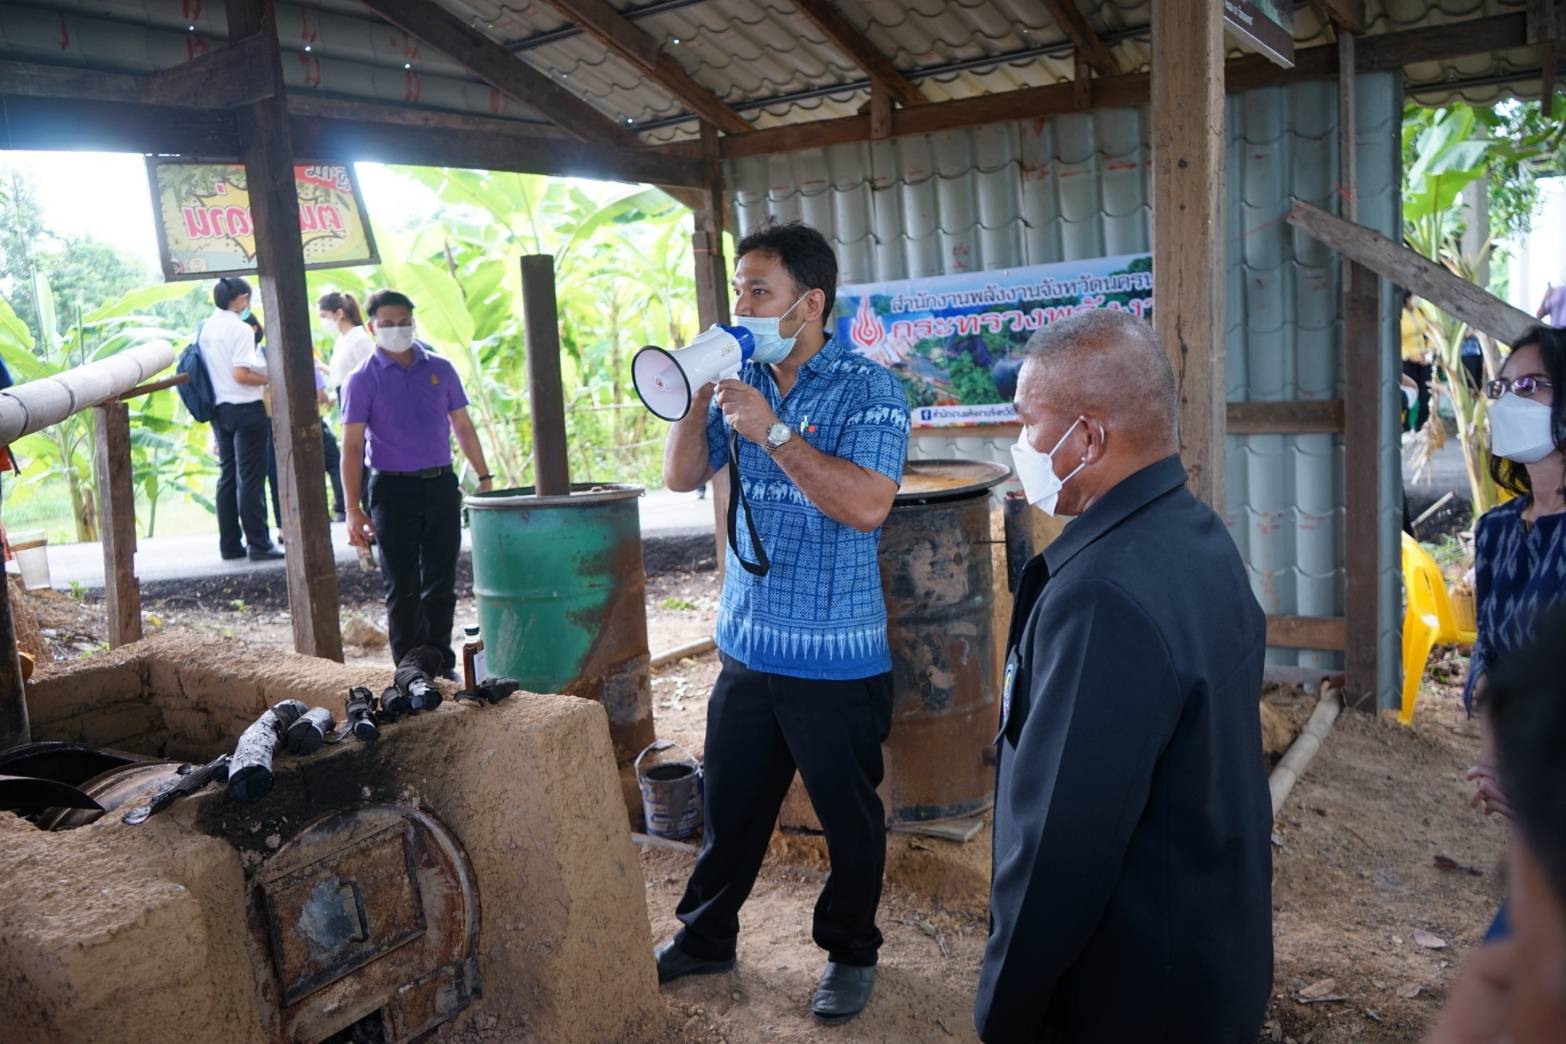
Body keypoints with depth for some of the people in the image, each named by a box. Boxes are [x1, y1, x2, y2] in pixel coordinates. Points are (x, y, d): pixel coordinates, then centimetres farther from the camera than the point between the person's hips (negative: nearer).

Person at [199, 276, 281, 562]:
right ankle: (258, 544, -1)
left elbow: (207, 371, 12)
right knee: (251, 479, -4)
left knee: (227, 476, 13)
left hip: (219, 408, 7)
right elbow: (241, 374, -21)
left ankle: (229, 544, 17)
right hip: (246, 409, -7)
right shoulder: (240, 330, -14)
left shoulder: (204, 329, 8)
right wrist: (271, 379, -9)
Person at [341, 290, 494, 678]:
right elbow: (352, 447, -5)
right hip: (394, 490, -3)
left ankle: (442, 667, 20)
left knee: (441, 585, 8)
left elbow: (463, 427, 14)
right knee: (403, 589, 2)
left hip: (442, 486, 3)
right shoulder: (362, 380, -2)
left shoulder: (440, 369, 8)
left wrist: (484, 478, 9)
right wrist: (353, 510, -10)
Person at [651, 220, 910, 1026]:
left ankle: (850, 952, 33)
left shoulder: (868, 391, -13)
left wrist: (770, 429, -26)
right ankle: (704, 938, 37)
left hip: (836, 659, -5)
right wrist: (699, 395, -9)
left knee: (848, 818, 12)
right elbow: (681, 477, 6)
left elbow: (866, 504, -25)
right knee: (729, 807, 18)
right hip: (746, 648, 5)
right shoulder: (741, 382, 5)